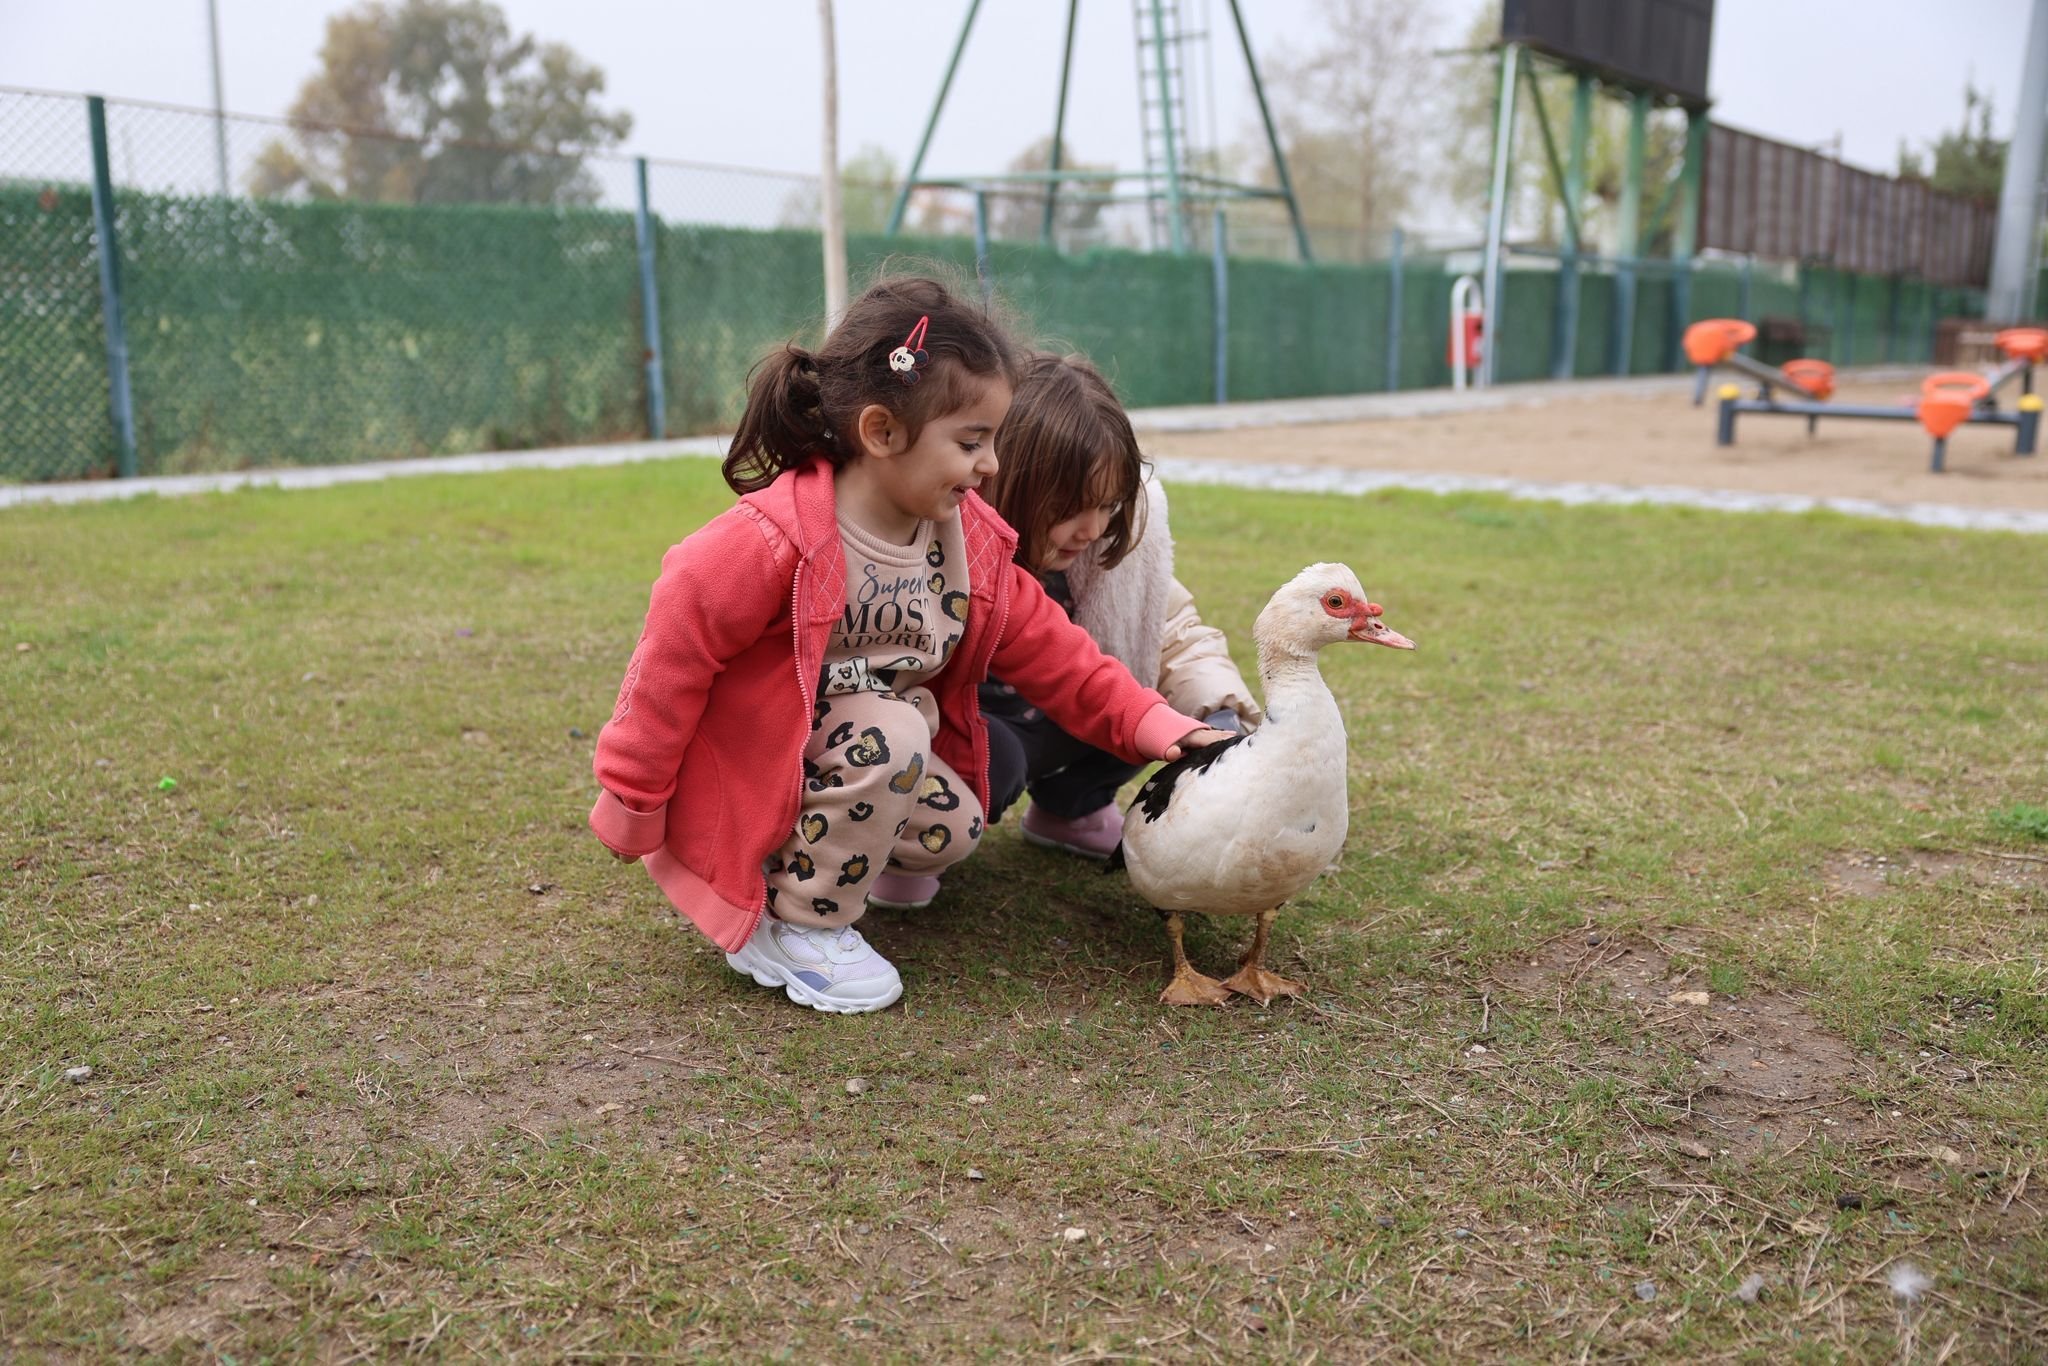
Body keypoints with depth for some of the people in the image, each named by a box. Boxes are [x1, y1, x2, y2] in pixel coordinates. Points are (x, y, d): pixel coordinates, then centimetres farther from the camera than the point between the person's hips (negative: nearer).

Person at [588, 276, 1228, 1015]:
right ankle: (793, 925, -11)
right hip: (738, 775, -7)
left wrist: (1156, 726, -10)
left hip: (866, 751, 8)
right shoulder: (768, 543, -29)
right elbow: (672, 661, -23)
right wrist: (632, 806, -15)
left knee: (951, 829, -7)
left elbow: (1048, 651, 0)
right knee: (888, 738, -29)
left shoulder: (971, 543, -6)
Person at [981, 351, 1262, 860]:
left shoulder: (1128, 525, -16)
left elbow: (1174, 630, -7)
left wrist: (1223, 722, -24)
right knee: (991, 759, -38)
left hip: (1042, 724, 5)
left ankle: (1069, 807, 12)